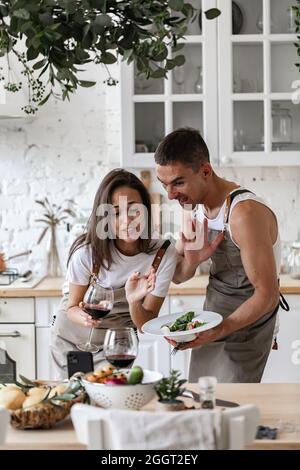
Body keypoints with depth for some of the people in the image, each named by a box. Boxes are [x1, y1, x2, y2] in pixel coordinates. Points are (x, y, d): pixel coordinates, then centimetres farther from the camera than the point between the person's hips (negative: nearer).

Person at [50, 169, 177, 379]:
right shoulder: (87, 251, -25)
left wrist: (134, 302, -38)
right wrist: (84, 318, -35)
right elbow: (72, 307, -12)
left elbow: (146, 326, -17)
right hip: (72, 338, 0)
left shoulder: (164, 255, -23)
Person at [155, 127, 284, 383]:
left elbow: (267, 295, -25)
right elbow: (177, 277, 7)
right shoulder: (196, 206, 0)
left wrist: (219, 331, -34)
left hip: (245, 325, -8)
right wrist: (191, 261, -16)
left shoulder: (245, 213, -26)